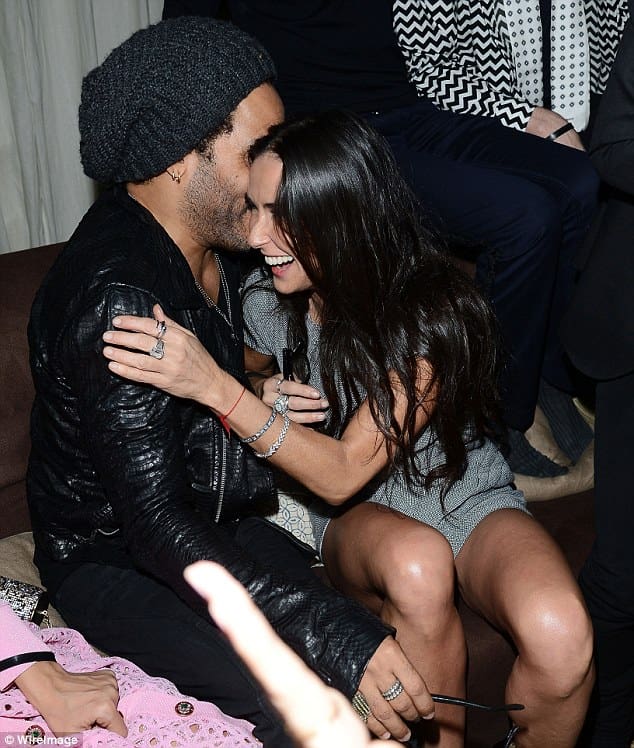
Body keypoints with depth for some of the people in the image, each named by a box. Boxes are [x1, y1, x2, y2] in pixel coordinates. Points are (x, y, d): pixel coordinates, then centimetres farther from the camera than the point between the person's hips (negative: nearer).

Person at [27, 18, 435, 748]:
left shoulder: (205, 244, 1)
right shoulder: (117, 296, -28)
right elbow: (158, 528, -32)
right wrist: (335, 636, -37)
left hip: (210, 522, 8)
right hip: (115, 563, -8)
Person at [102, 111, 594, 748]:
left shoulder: (432, 312, -23)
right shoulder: (266, 298, -9)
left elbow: (343, 473, -26)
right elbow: (254, 371, 15)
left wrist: (213, 385, -36)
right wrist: (267, 395, -11)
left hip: (466, 499, -2)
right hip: (358, 518, 2)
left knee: (560, 635, -33)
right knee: (415, 564, -37)